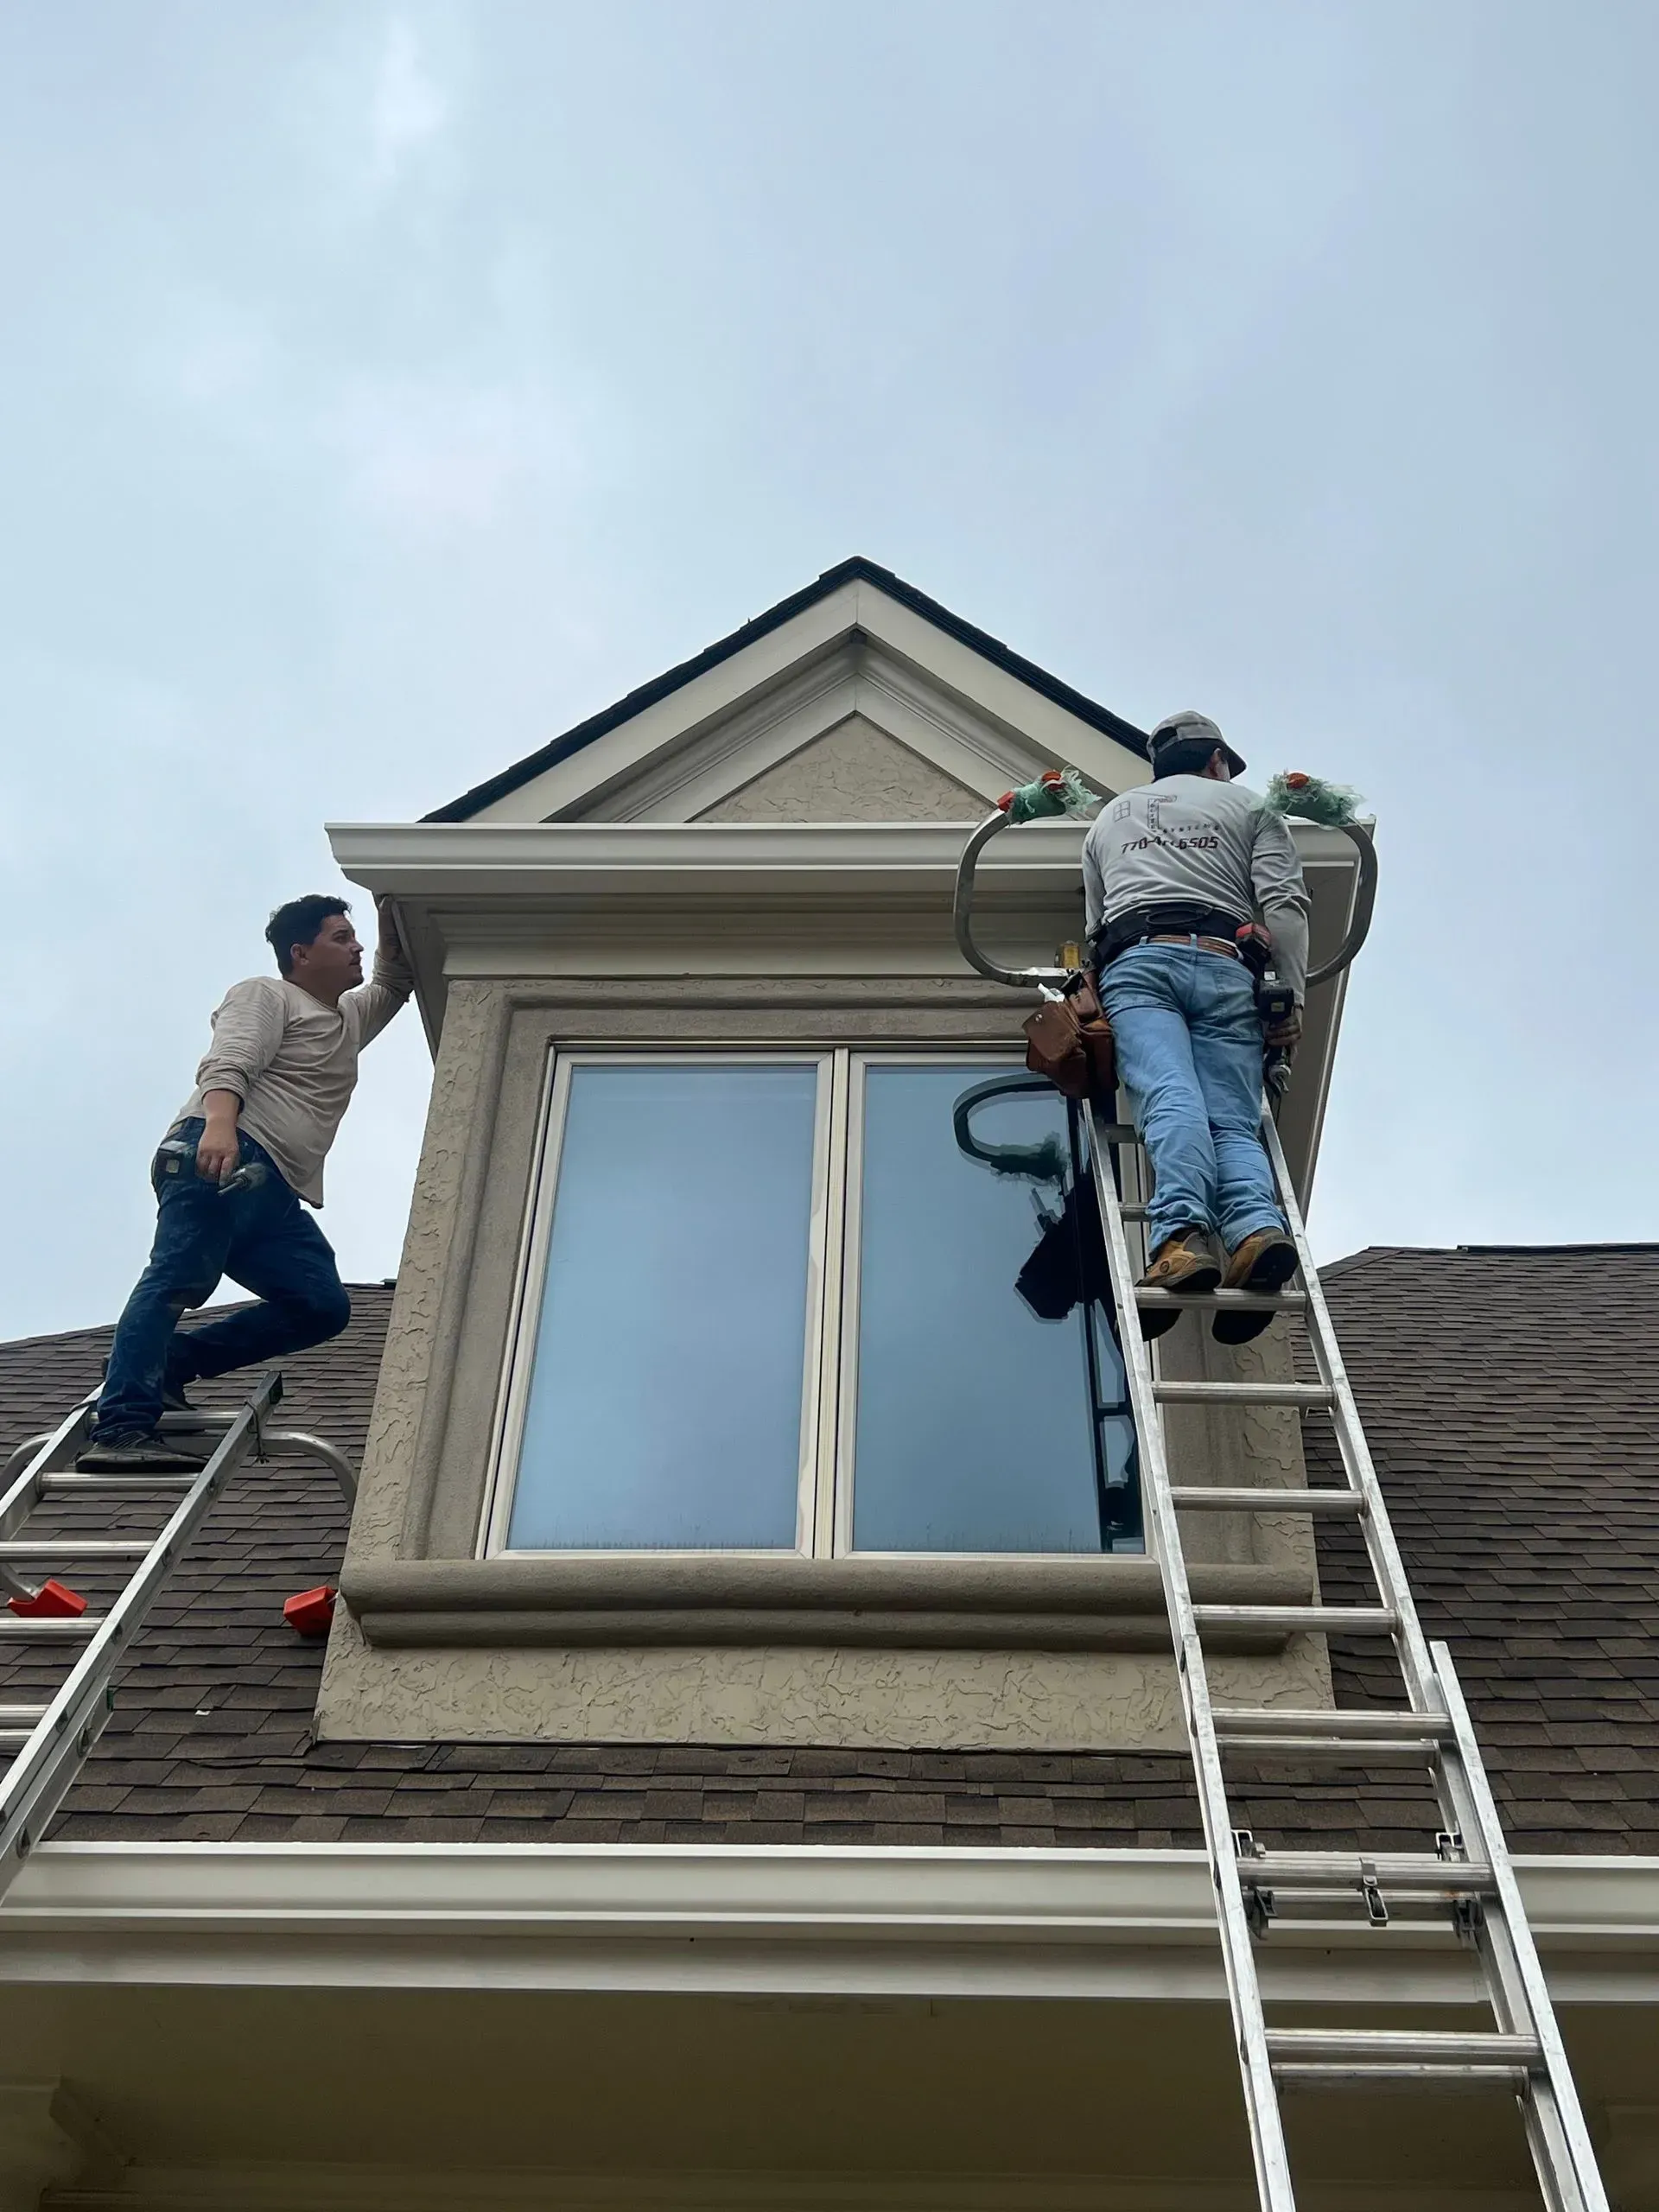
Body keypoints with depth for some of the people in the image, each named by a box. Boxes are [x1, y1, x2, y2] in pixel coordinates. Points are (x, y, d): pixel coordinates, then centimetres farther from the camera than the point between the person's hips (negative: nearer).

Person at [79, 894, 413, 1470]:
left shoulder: (348, 1019, 37)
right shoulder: (265, 996, 10)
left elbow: (394, 983, 46)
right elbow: (227, 1063, -7)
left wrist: (390, 913, 25)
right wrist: (219, 1125, -29)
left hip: (275, 1195, 8)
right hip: (219, 1158, -8)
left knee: (323, 1305, -11)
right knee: (180, 1279, -25)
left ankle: (171, 1362, -12)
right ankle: (122, 1427, -37)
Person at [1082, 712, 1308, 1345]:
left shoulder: (1109, 817, 33)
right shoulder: (1247, 806, 24)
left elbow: (1094, 926, 34)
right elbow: (1284, 905, 8)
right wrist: (1291, 997, 6)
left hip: (1137, 959, 0)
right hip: (1224, 967, 0)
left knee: (1170, 1100, -21)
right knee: (1232, 1119, -8)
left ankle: (1182, 1233, -47)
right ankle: (1258, 1226, -37)